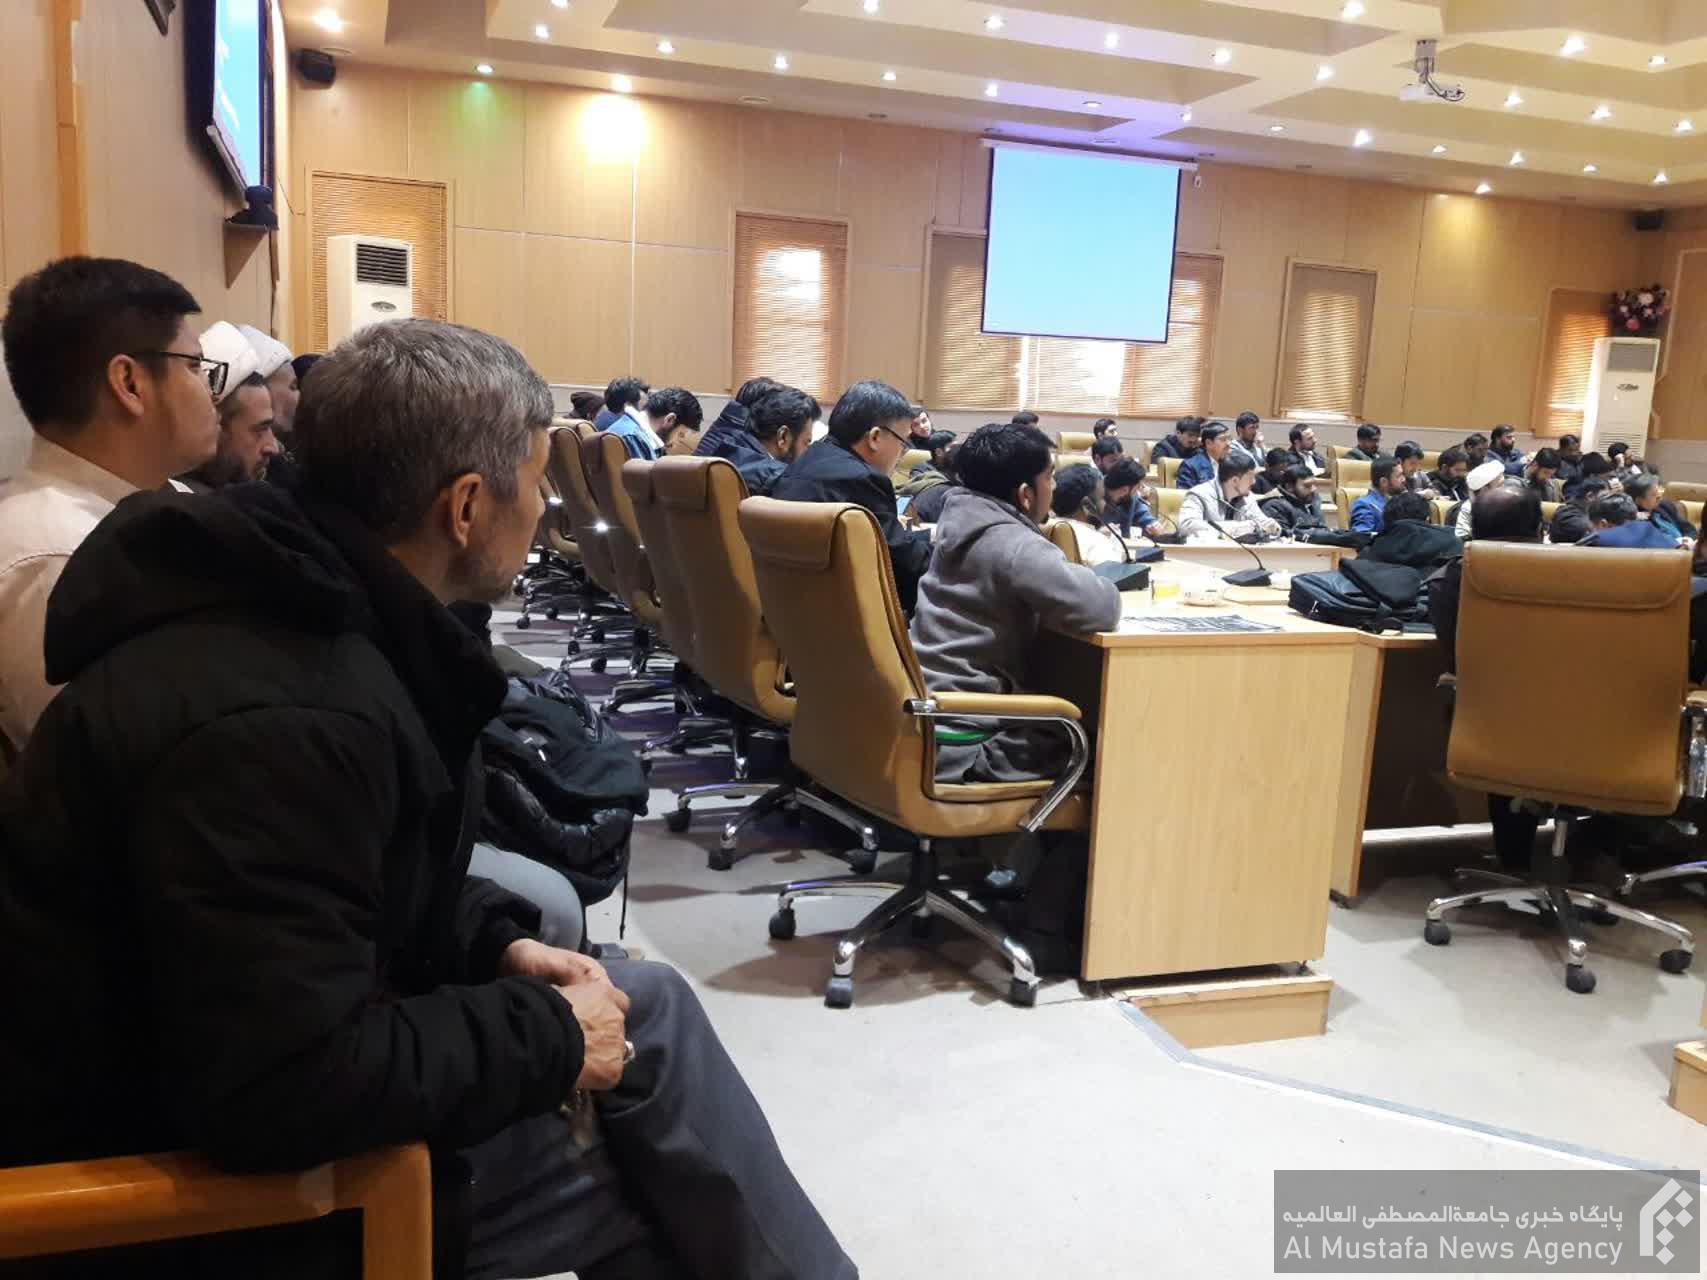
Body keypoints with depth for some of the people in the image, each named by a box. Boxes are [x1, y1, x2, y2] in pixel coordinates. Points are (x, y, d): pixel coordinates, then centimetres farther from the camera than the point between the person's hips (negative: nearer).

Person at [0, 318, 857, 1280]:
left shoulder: (314, 607, 0)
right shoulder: (279, 722, -32)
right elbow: (286, 1090, -34)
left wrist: (495, 943, -1)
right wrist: (547, 1038, -21)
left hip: (233, 1067, 9)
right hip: (180, 1163, -9)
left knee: (646, 1006, 6)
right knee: (646, 1033, -7)